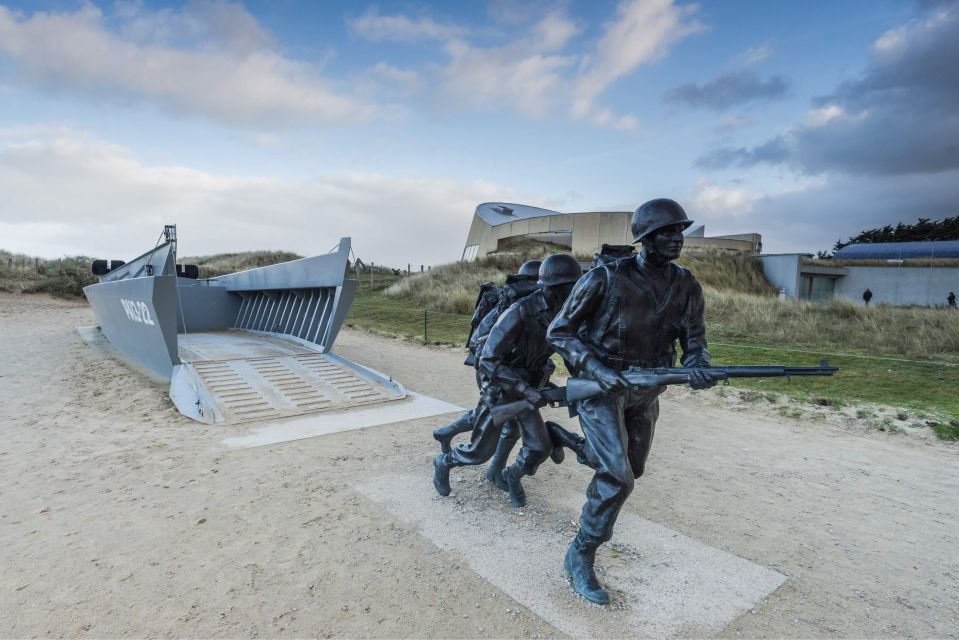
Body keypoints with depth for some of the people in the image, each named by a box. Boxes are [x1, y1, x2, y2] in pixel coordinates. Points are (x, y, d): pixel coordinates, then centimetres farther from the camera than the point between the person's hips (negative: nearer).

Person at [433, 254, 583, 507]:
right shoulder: (519, 314, -32)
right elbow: (487, 362, -31)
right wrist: (523, 388, -37)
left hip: (526, 388, 6)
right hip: (499, 389, -5)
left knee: (540, 447, -2)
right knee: (480, 452, 6)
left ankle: (513, 475, 29)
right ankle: (443, 463, 36)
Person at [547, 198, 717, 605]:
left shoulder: (686, 286, -4)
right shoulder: (606, 279, -20)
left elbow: (694, 340, -2)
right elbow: (558, 333, -15)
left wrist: (698, 367, -26)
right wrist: (597, 369, -27)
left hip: (646, 390, 6)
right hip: (601, 386, -6)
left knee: (630, 472, 19)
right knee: (616, 477, -16)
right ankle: (580, 556, 2)